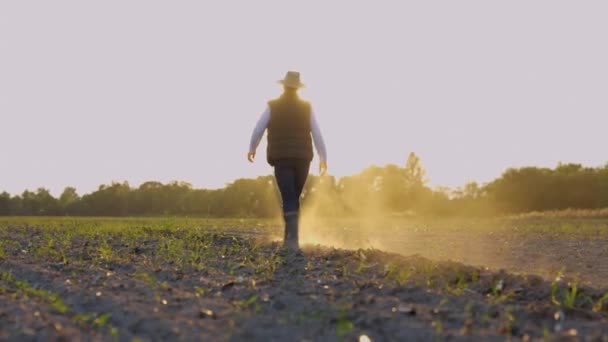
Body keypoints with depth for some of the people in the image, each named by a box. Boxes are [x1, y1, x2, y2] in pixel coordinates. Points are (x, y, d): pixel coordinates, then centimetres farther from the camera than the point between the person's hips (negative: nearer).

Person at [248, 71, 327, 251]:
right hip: (302, 159, 2)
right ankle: (289, 238, 18)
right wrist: (323, 159, 7)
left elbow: (258, 130, 2)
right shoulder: (307, 107, 2)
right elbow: (317, 135, 0)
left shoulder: (273, 106, -2)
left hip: (282, 160, -2)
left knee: (289, 201, -7)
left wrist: (251, 149, 21)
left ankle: (293, 240, -24)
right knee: (294, 198, 17)